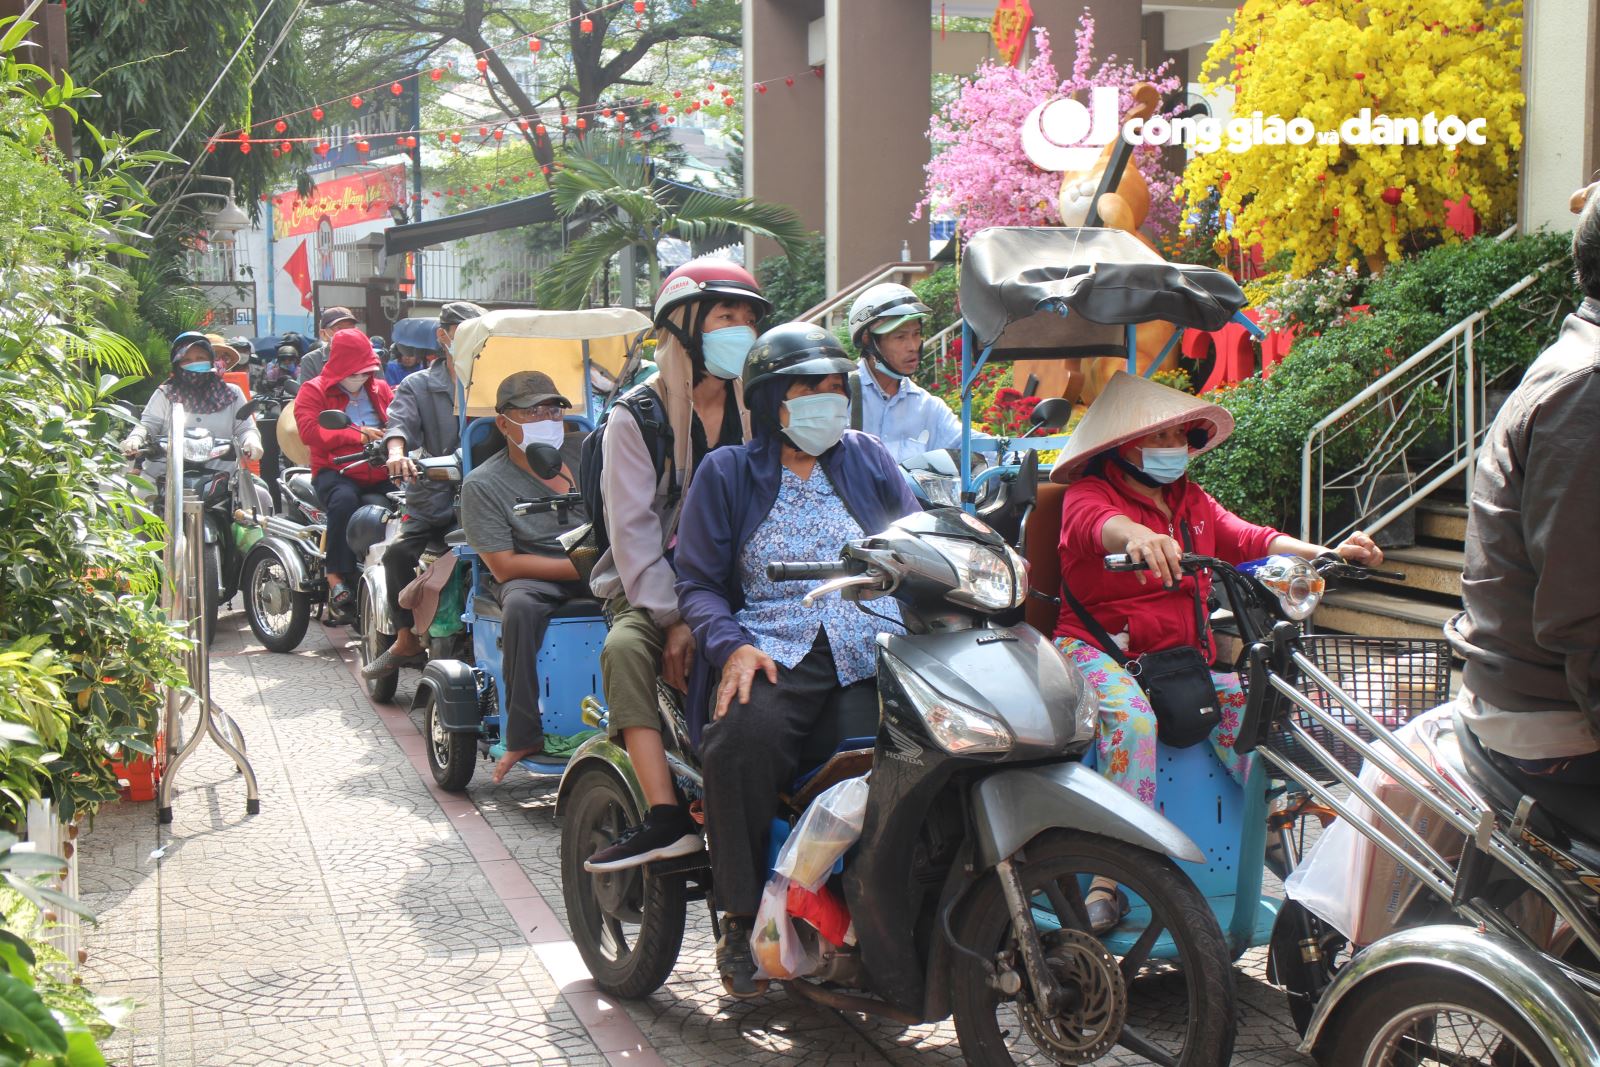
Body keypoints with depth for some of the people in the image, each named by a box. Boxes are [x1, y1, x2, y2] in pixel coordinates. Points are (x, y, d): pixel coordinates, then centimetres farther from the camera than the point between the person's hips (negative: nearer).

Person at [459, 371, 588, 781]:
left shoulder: (584, 449, 12)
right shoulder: (483, 484, 1)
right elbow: (504, 566, -7)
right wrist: (581, 566, -15)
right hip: (532, 575, -2)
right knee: (521, 605, -38)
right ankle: (524, 735, -30)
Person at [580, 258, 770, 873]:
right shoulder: (636, 416, 0)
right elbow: (632, 528, -7)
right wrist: (674, 619, -19)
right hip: (654, 586, -2)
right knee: (625, 648, -33)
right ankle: (666, 818, -37)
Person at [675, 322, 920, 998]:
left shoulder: (867, 459, 21)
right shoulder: (727, 473, 14)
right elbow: (699, 580, 9)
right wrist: (731, 644, -11)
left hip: (878, 647, 2)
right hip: (775, 650, -2)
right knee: (744, 741, -35)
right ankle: (741, 920, -19)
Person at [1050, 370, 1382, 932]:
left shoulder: (1191, 501, 19)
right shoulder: (1087, 493, -3)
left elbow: (1247, 538, 7)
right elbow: (1099, 522, -28)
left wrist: (1325, 553, -11)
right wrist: (1138, 536, -53)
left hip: (1183, 654, 6)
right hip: (1097, 648, -6)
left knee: (1248, 709, -21)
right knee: (1131, 715, -36)